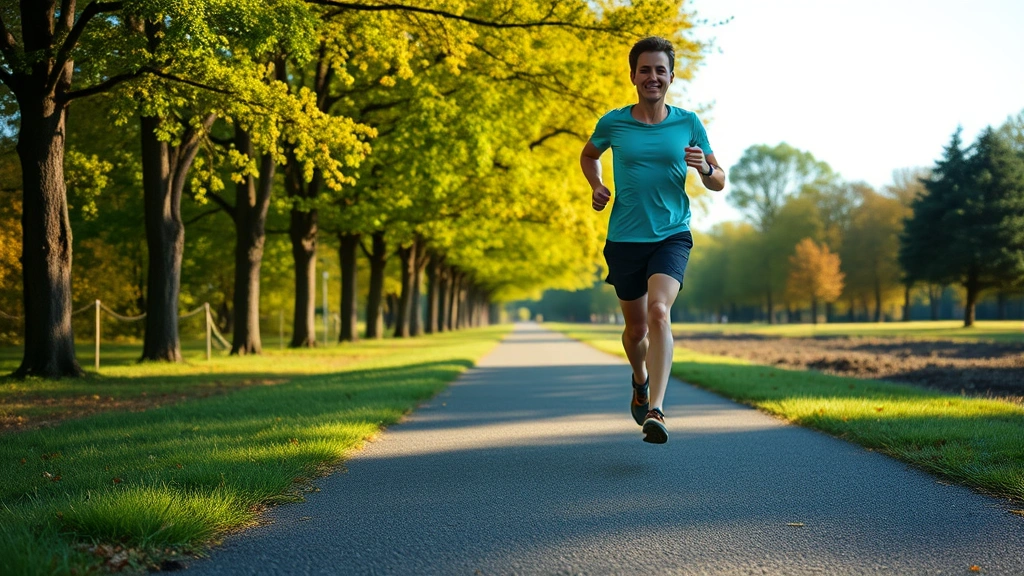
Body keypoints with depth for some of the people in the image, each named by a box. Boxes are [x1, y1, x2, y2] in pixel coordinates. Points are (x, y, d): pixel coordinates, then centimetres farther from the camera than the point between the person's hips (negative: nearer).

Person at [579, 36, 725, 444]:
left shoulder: (688, 124, 2)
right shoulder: (612, 123, 1)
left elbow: (718, 182, 9)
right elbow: (589, 155, 22)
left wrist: (704, 168, -14)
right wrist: (596, 187, 3)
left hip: (672, 235, -1)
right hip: (624, 238, 1)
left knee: (659, 311, -25)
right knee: (636, 327, 11)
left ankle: (655, 411, -29)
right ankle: (640, 381, 45)